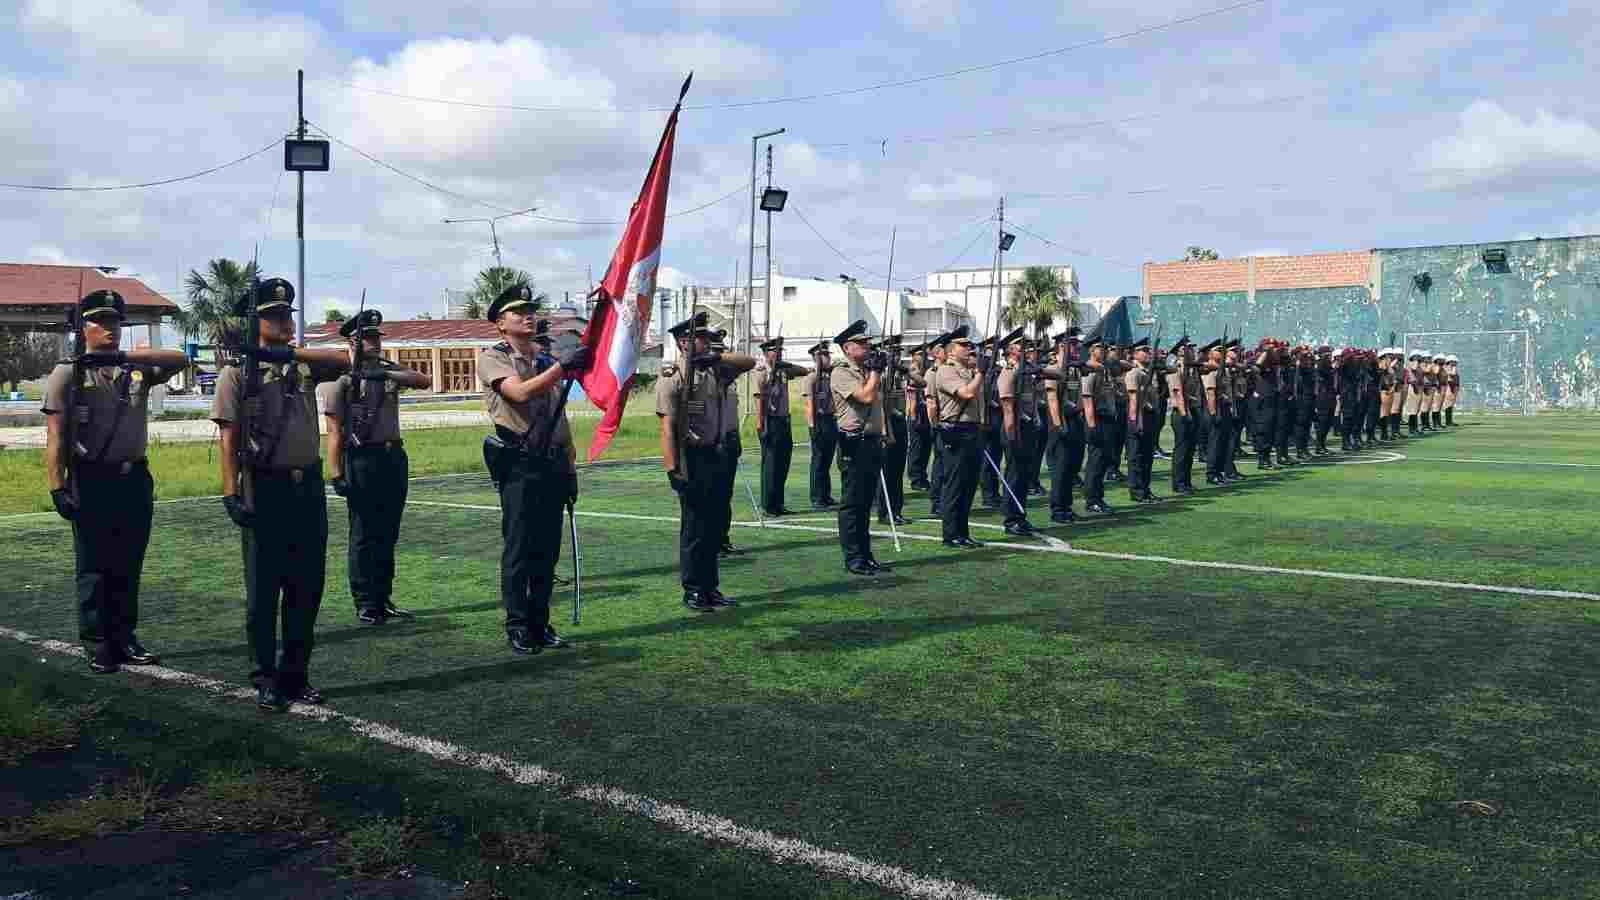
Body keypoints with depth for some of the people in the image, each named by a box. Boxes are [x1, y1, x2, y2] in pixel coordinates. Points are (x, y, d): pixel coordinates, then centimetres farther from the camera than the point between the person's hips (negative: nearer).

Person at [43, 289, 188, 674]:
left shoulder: (138, 369, 9)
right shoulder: (67, 373, -2)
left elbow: (180, 360, -9)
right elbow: (55, 437, -7)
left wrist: (124, 355, -18)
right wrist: (57, 487, -15)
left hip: (135, 479, 4)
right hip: (92, 482, -4)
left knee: (128, 566, 11)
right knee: (93, 567, 4)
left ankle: (124, 636, 22)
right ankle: (97, 644, 13)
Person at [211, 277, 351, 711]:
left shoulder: (306, 365, 10)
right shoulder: (237, 373, -1)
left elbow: (344, 359, -11)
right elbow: (230, 439, -5)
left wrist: (288, 353, -21)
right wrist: (231, 494, -13)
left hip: (309, 485, 4)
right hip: (264, 488, -4)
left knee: (307, 586, 9)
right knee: (262, 589, 3)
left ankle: (296, 674, 20)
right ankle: (266, 679, 14)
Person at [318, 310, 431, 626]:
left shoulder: (390, 371, 13)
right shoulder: (340, 378, -3)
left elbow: (425, 381, -7)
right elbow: (335, 431, -8)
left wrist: (389, 374, -23)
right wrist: (336, 474, -15)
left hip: (395, 458, 6)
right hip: (362, 460, -6)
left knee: (388, 534, 11)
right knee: (363, 536, 0)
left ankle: (383, 599, 20)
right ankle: (365, 605, 8)